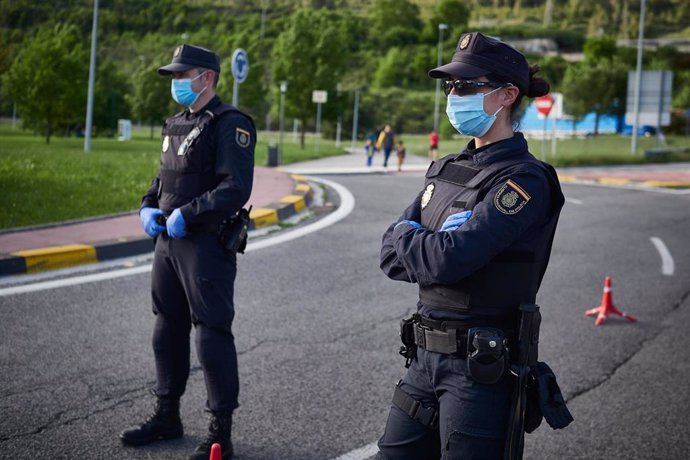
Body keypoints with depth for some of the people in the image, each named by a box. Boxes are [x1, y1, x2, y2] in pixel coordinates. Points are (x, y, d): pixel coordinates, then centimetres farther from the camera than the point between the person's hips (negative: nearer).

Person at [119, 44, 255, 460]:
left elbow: (236, 189, -22)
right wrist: (149, 208, 7)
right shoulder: (177, 124, 14)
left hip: (206, 246, -9)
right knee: (168, 328, 16)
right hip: (168, 240, 9)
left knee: (211, 333, -5)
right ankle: (167, 416, 29)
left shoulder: (230, 125, -13)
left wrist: (185, 215, -21)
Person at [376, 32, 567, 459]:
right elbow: (390, 254, 7)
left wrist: (406, 237, -3)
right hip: (424, 358, 8)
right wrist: (429, 248, -12)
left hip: (481, 366, -8)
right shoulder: (449, 169, 11)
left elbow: (450, 258, -23)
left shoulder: (524, 180, -14)